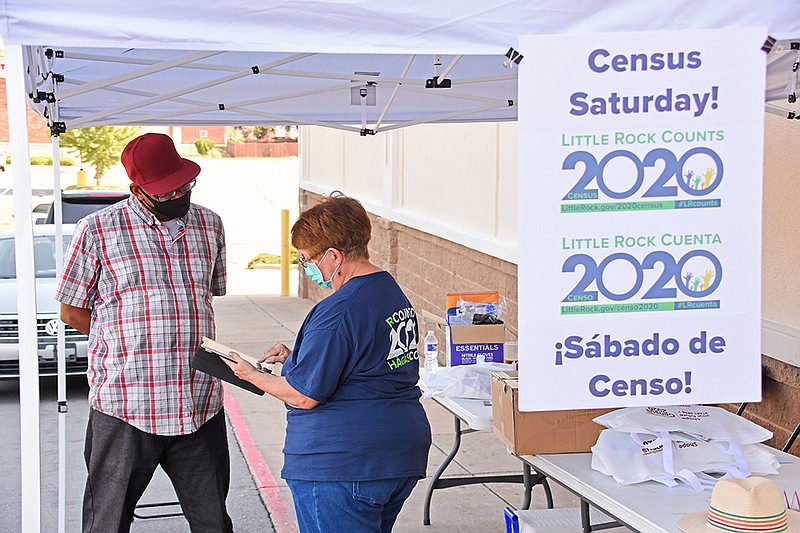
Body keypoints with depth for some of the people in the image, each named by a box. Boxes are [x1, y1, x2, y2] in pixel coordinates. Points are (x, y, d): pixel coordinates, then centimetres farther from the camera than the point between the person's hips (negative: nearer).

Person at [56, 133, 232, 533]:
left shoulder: (209, 225, 10)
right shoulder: (97, 230, -3)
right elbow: (72, 311, 4)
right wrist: (131, 343, 2)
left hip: (201, 406, 4)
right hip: (124, 405, -3)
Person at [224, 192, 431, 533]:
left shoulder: (339, 311, -20)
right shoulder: (393, 293, 10)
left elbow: (304, 396, -18)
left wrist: (252, 376, -1)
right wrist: (294, 357, 14)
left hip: (341, 467, -10)